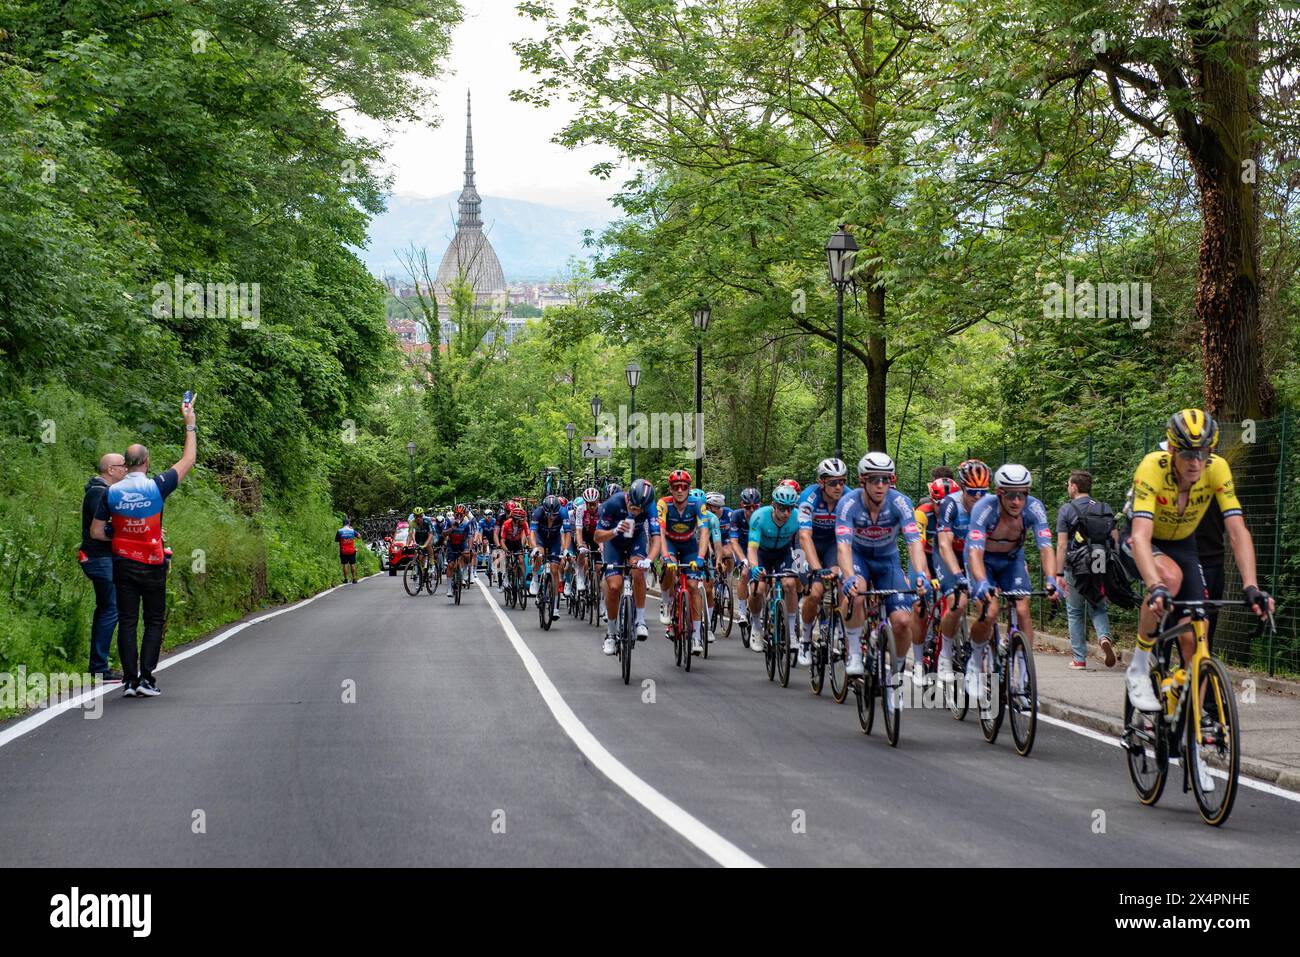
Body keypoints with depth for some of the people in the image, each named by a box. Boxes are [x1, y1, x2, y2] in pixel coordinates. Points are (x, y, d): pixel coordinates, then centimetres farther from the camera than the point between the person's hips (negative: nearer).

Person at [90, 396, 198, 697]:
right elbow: (188, 460, 1)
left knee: (127, 622, 5)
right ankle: (146, 679, -3)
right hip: (152, 566, -2)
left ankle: (129, 680, 1)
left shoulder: (111, 492, -4)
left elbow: (96, 532, 1)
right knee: (154, 622, 5)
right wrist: (190, 424, 8)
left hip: (123, 564, 2)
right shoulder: (156, 487, -11)